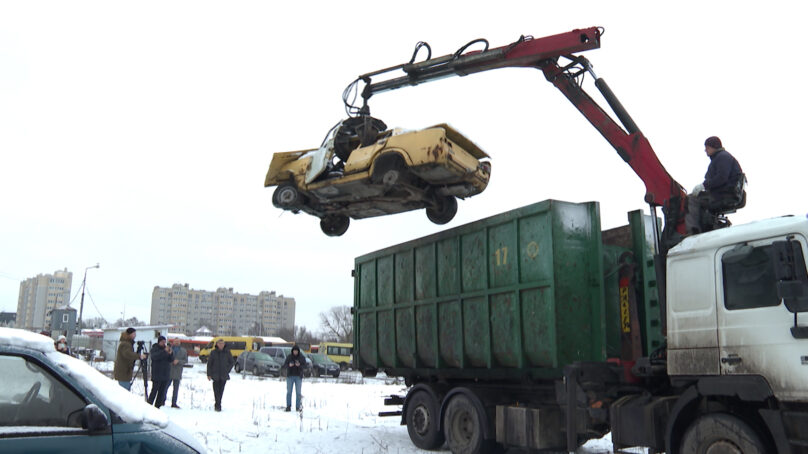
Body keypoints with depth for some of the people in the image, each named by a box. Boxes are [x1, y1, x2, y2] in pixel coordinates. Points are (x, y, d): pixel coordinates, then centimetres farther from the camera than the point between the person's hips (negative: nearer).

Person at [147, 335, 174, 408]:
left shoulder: (166, 348, 13)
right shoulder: (154, 349, -1)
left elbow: (171, 360, 7)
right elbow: (154, 356, -22)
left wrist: (171, 353, -13)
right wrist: (164, 351, -31)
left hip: (166, 375, 5)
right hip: (157, 375, -5)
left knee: (162, 391, 6)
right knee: (154, 390, -5)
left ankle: (157, 406, 13)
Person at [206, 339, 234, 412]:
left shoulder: (227, 352, 2)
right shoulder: (213, 352, 0)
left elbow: (232, 362, 12)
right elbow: (209, 363, 3)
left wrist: (227, 370, 3)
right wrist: (209, 374, -1)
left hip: (224, 375, 1)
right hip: (215, 375, -1)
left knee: (221, 391, 5)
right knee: (216, 390, -6)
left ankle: (217, 404, 16)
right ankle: (218, 405, -3)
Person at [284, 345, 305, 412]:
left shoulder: (302, 357, 2)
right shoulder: (289, 357, 3)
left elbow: (305, 365, -4)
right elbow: (284, 365, -2)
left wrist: (299, 365, -24)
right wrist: (289, 365, -23)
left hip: (298, 376, 0)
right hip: (290, 376, 0)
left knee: (298, 392, -1)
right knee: (289, 391, -2)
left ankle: (298, 407, 5)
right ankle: (288, 406, 1)